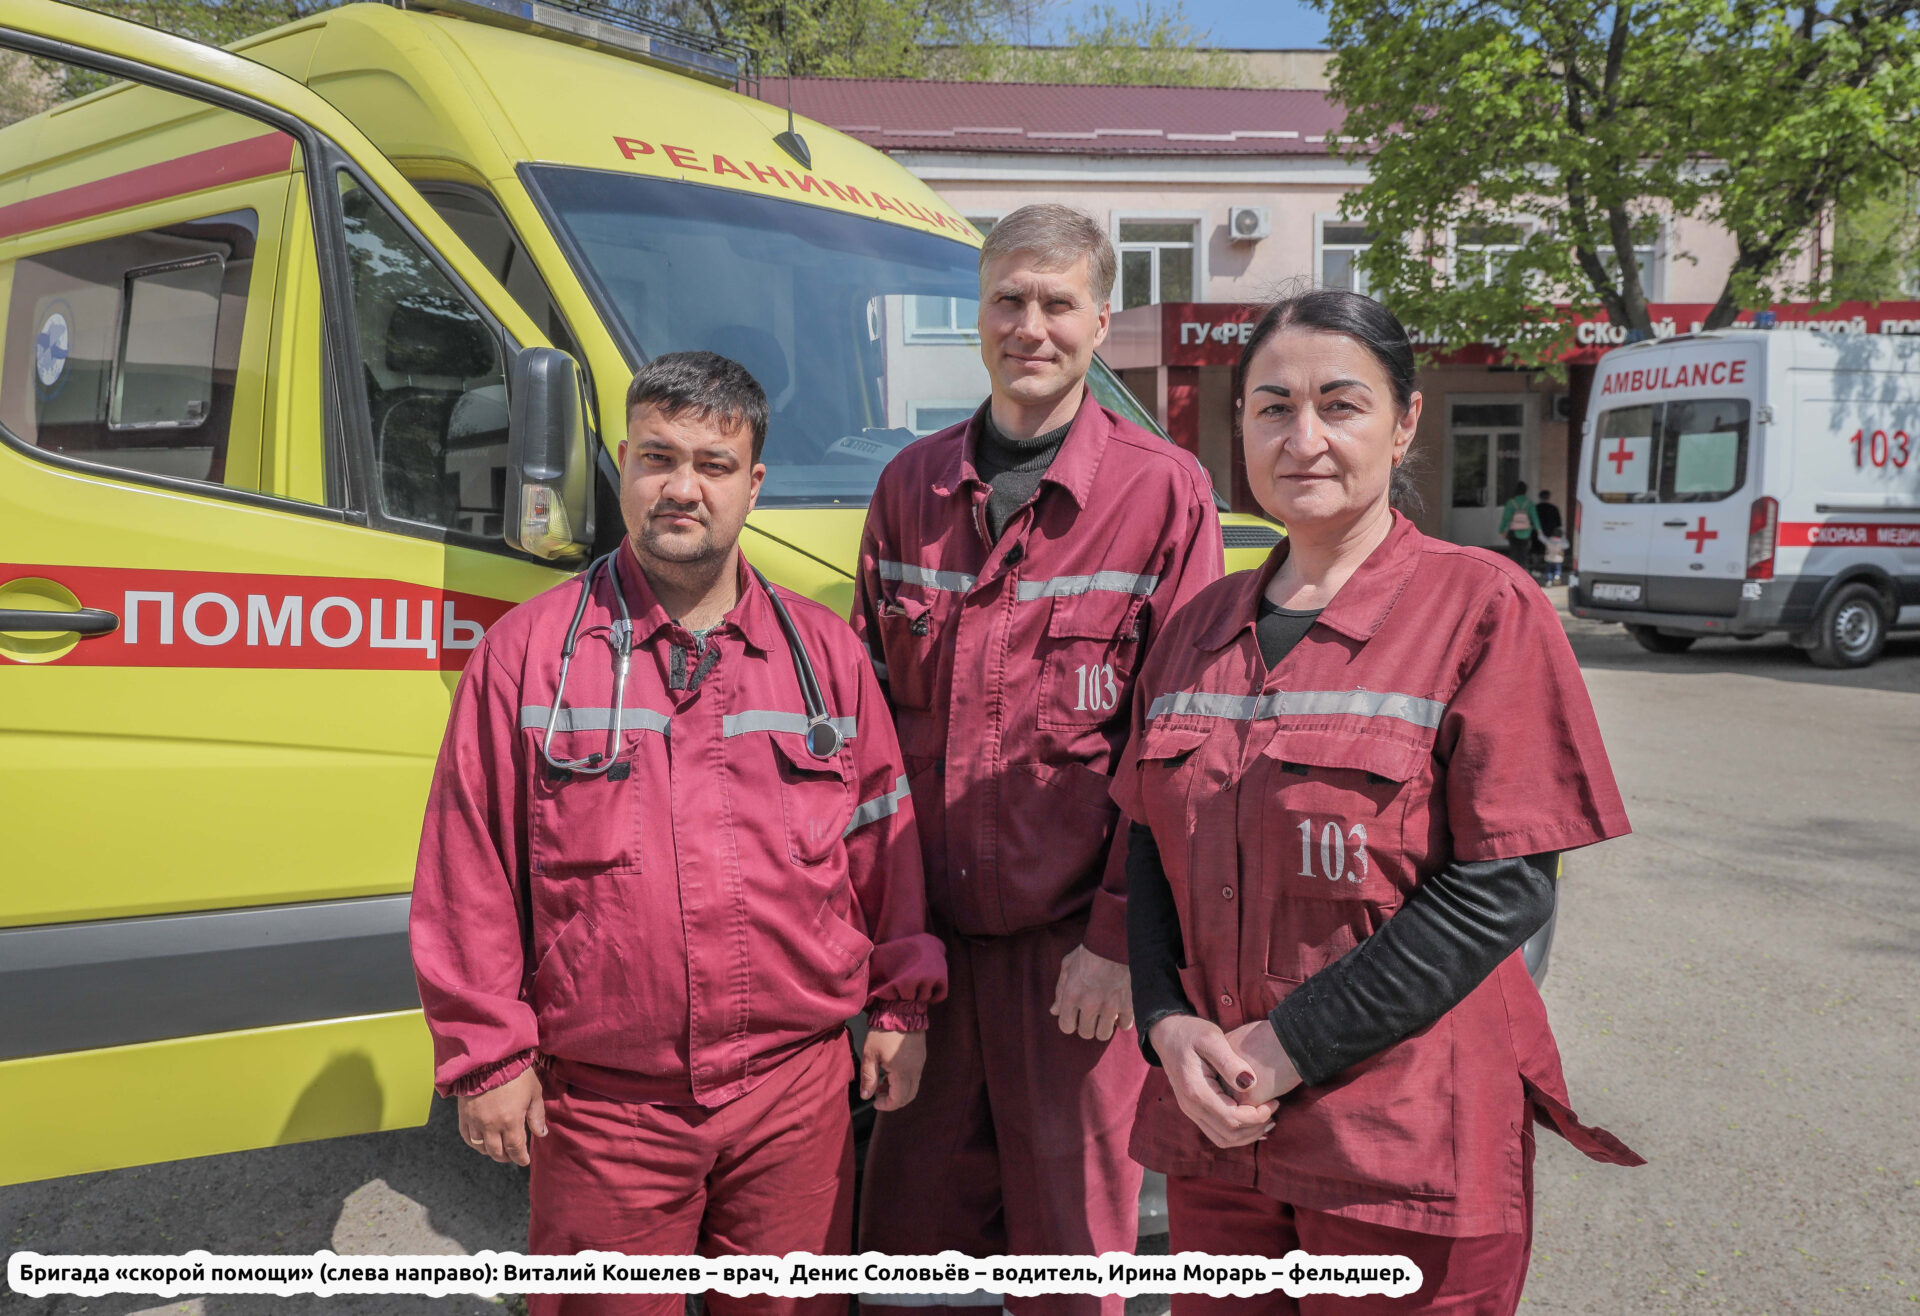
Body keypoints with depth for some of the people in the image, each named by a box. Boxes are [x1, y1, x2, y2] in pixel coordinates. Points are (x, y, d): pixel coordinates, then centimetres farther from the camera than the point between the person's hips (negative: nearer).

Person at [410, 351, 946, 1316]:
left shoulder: (827, 652, 7)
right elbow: (469, 871, -1)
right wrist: (486, 1053, -2)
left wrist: (902, 1006, 9)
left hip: (794, 1094, 2)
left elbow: (884, 840, 10)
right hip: (599, 1107, -1)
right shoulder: (528, 650, -1)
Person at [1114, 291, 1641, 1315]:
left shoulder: (1481, 606, -8)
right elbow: (1150, 849, 11)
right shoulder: (1201, 626, 8)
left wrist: (1292, 1045, -16)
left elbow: (1502, 885, -14)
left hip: (1404, 1144, -4)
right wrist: (1169, 1024, -6)